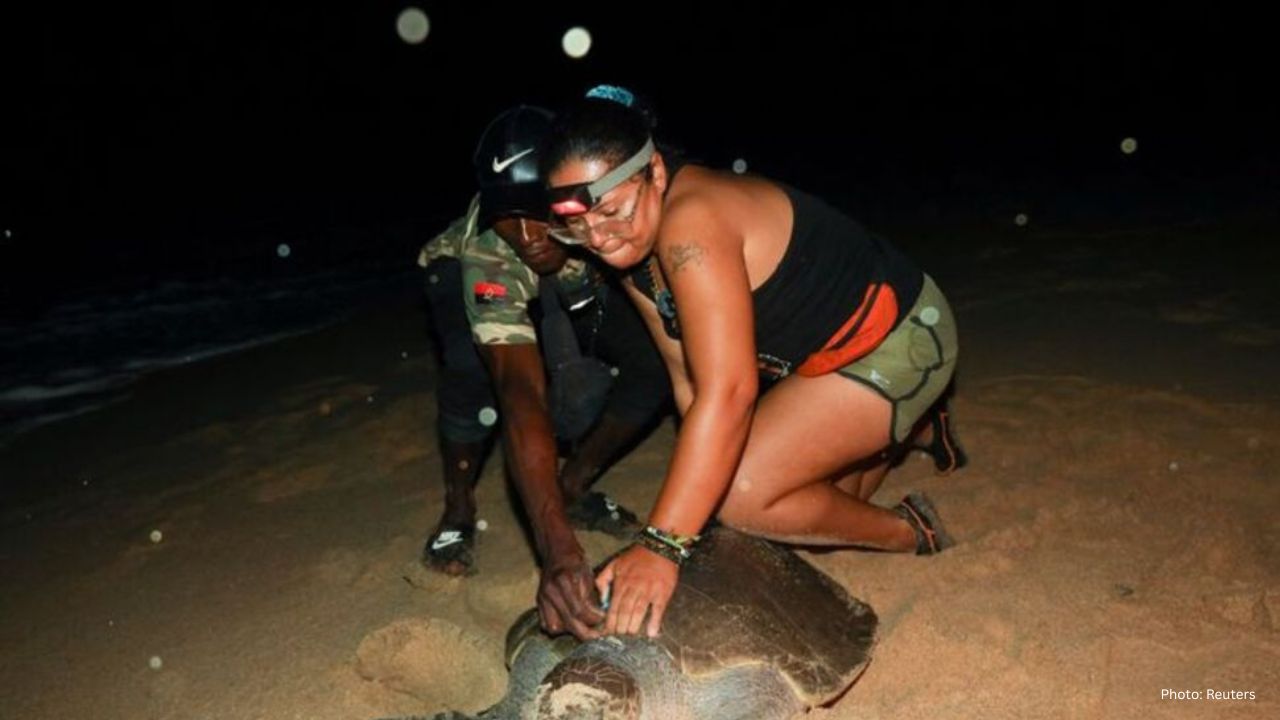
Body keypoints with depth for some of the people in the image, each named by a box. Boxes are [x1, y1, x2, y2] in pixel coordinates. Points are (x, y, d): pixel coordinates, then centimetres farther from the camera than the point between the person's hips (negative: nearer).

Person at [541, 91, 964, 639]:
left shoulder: (691, 224, -33)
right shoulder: (633, 246, -4)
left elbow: (728, 394, -41)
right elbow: (689, 379, -2)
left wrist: (662, 546, -43)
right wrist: (701, 485, -5)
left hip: (901, 336, -9)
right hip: (821, 356, 9)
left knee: (743, 496, -21)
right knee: (819, 508, 23)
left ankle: (911, 532, 4)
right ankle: (910, 427, 47)